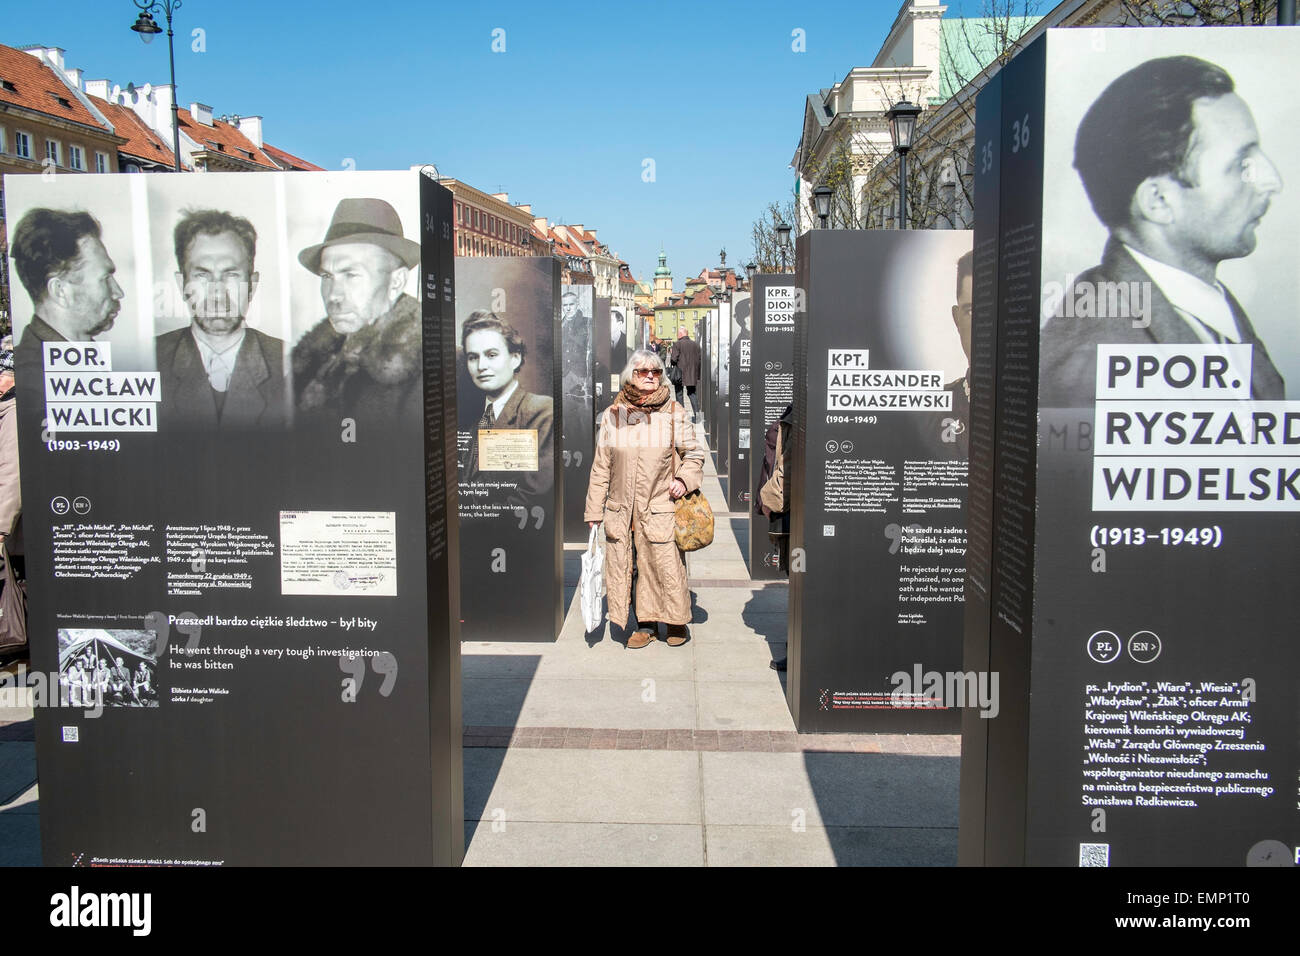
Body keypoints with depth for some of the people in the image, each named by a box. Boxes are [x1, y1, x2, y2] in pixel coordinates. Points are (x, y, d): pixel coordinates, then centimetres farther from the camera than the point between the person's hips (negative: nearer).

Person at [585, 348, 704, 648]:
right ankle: (645, 625, 23)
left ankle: (677, 622, 20)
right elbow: (601, 467, 9)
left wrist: (683, 479, -11)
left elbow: (693, 454, 9)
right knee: (629, 567, 8)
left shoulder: (674, 413, 2)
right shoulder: (612, 415, 5)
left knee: (667, 566, -1)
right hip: (621, 509, 2)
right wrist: (594, 511, 8)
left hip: (661, 508, -2)